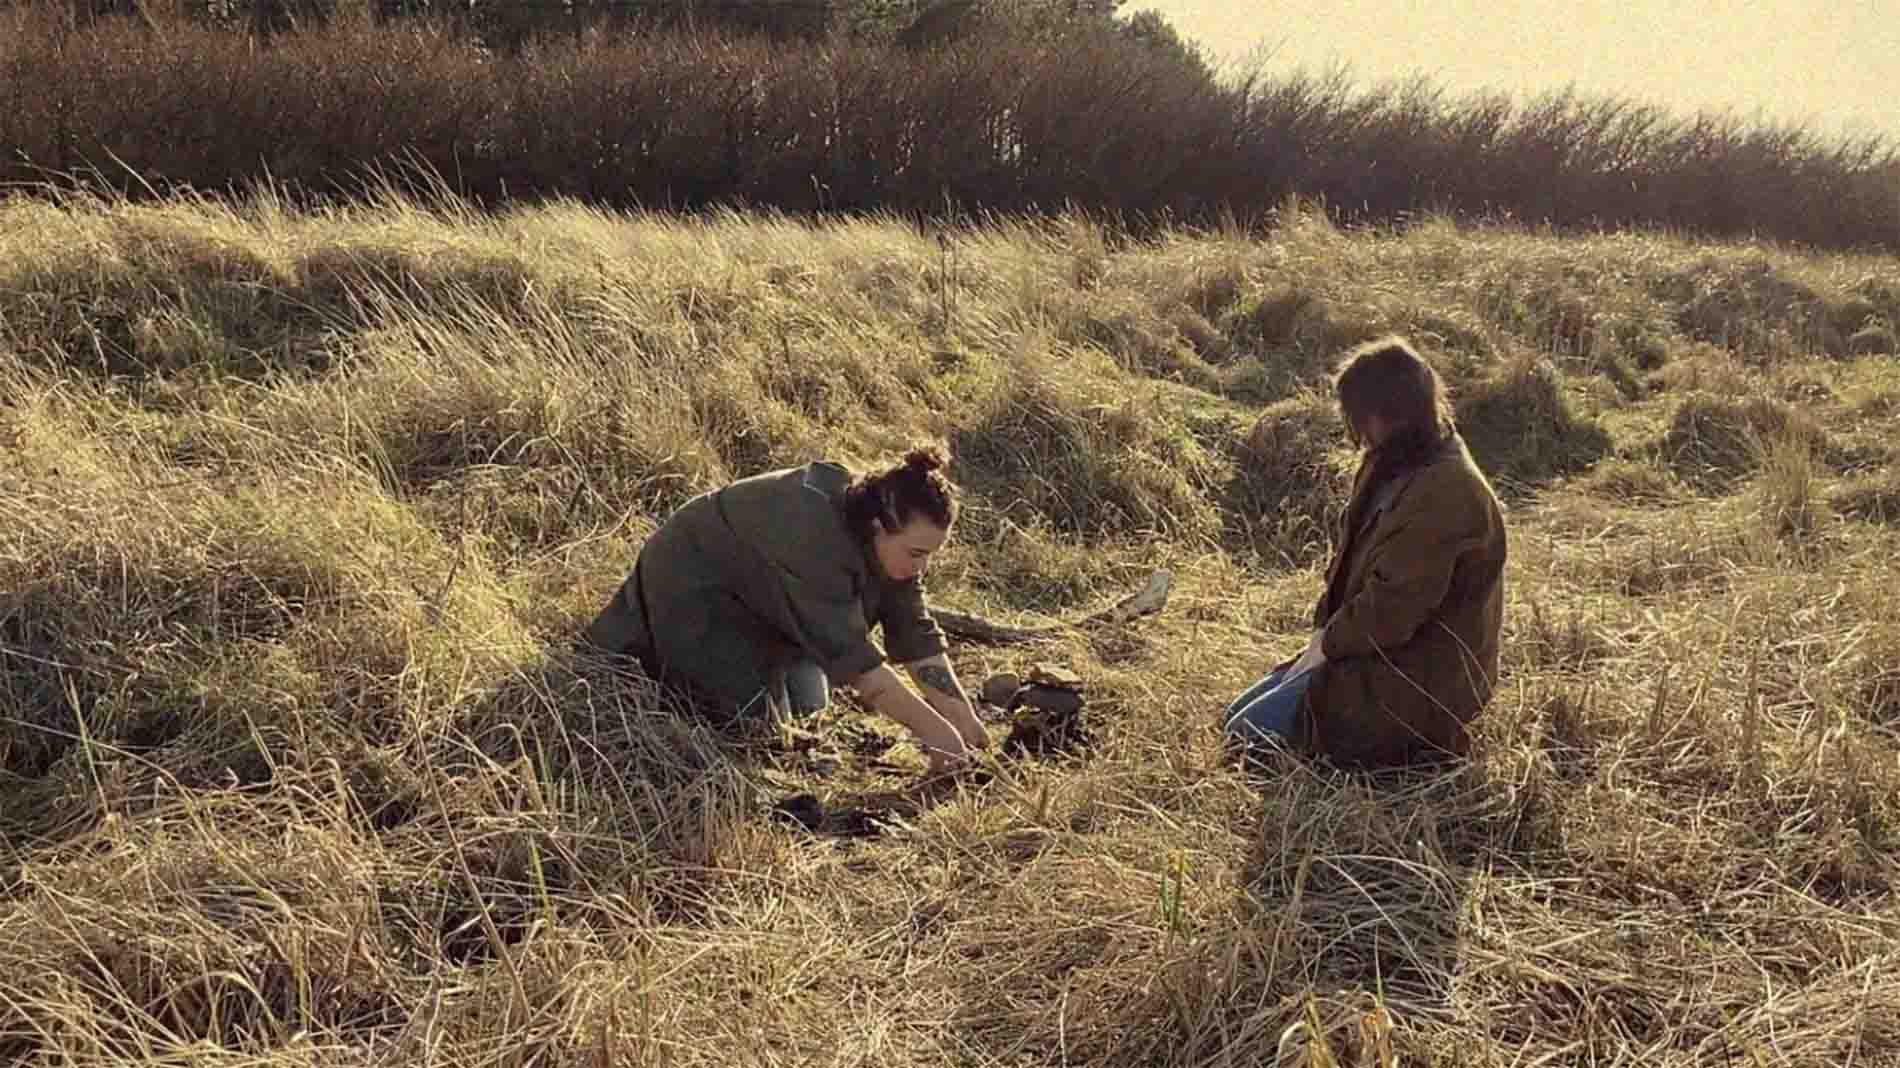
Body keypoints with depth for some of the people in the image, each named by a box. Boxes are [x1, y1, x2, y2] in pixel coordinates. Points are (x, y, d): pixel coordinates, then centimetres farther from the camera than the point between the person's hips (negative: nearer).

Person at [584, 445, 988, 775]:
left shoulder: (890, 538, -15)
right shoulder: (816, 535, -40)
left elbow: (918, 637, -11)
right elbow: (852, 656, -39)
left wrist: (964, 719, -18)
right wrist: (931, 728, -36)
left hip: (758, 593, 8)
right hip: (692, 584, -8)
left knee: (808, 706, 5)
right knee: (759, 715, -14)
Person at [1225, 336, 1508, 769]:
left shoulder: (1442, 493, -26)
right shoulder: (1394, 467, 6)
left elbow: (1391, 608, -26)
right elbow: (1352, 559, 13)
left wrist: (1327, 644, -12)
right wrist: (1326, 631, 0)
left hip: (1418, 681, -10)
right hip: (1382, 656, 10)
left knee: (1250, 739, -12)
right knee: (1240, 714, 11)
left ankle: (1411, 751, -3)